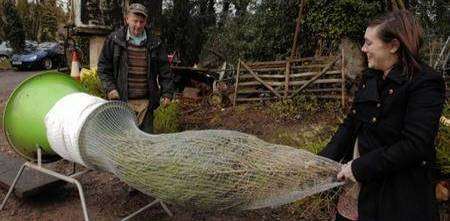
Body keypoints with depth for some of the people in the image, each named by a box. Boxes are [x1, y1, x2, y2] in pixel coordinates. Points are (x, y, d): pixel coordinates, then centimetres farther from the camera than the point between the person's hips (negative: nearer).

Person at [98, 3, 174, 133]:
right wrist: (110, 88, -4)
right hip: (121, 100, -1)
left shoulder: (154, 43, 7)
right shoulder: (114, 40, 3)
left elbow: (164, 70, 10)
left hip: (146, 102, 2)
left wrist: (167, 93, 5)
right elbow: (103, 67, 7)